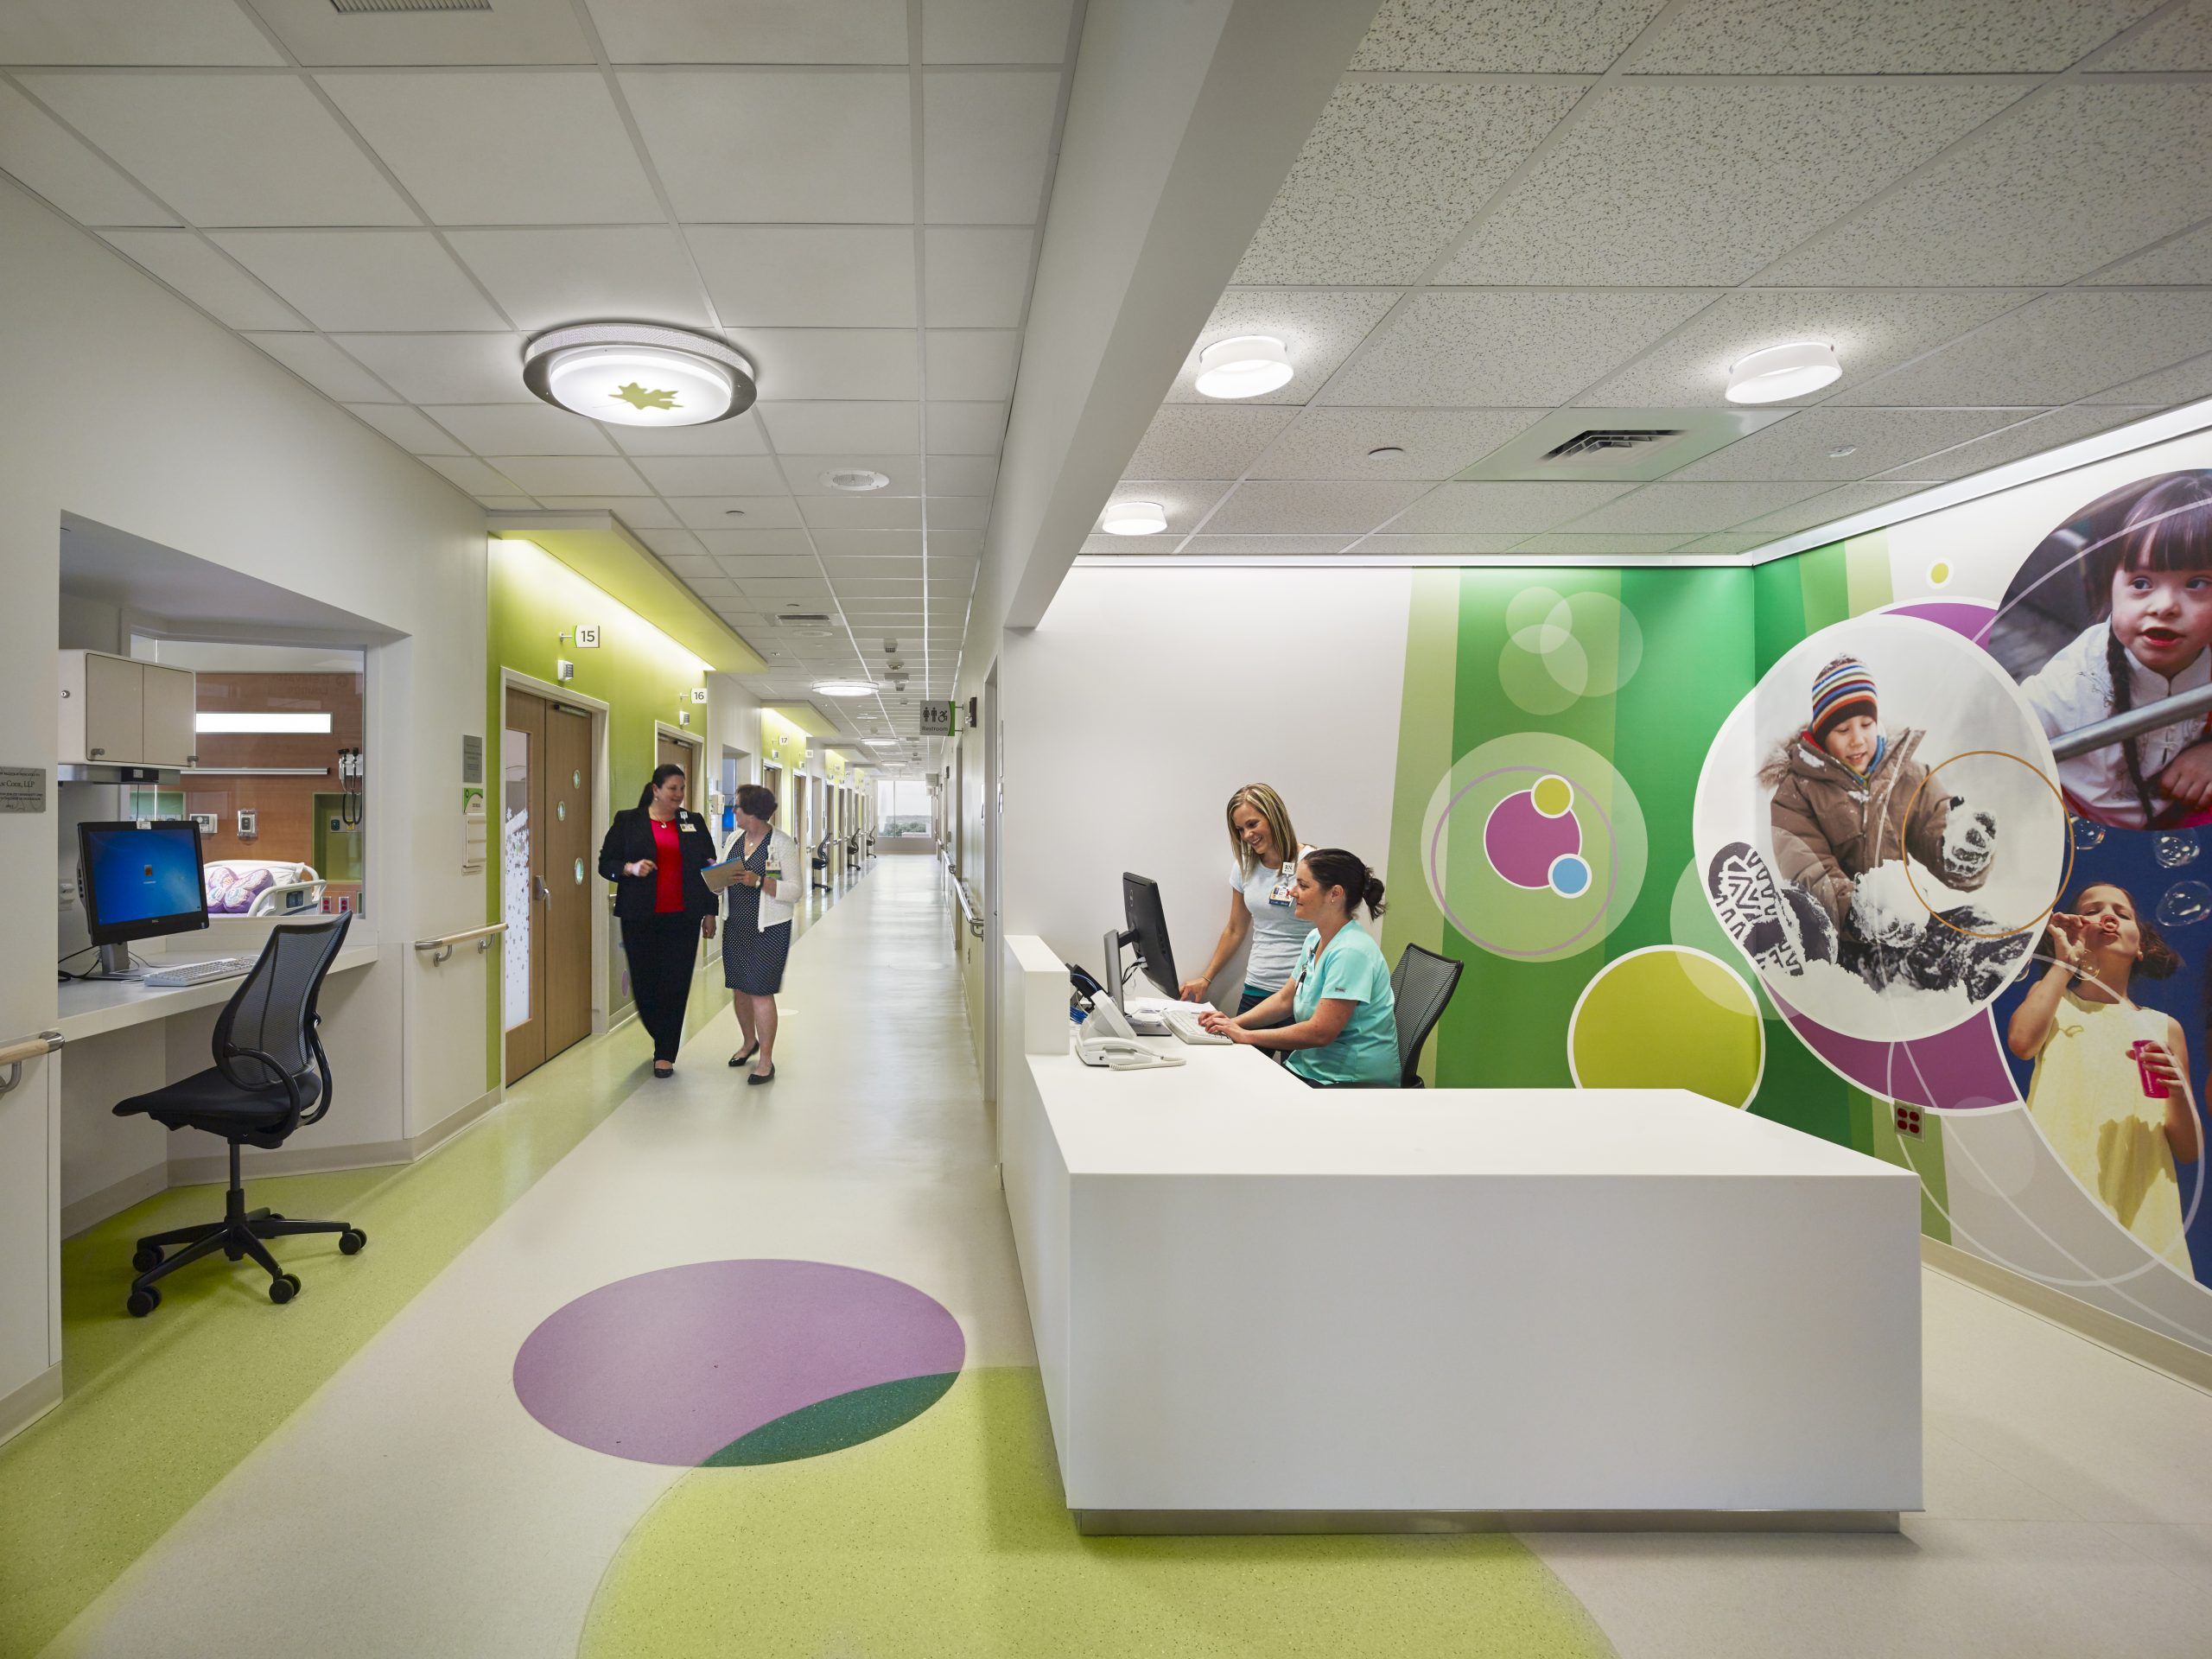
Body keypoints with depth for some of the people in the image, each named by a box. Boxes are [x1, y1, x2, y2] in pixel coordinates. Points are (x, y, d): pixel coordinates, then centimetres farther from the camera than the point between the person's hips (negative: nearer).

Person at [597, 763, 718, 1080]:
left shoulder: (694, 823, 10)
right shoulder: (627, 822, 4)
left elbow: (709, 869, 13)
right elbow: (605, 864, 4)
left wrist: (709, 912, 9)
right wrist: (631, 868, -17)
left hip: (682, 918, 1)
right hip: (641, 919, -1)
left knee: (676, 985, -2)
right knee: (644, 983, 3)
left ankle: (665, 1054, 8)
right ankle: (664, 1040, 29)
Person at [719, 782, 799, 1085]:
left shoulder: (782, 844, -9)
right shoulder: (734, 839, 11)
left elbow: (795, 889, -13)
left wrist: (759, 881, -23)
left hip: (769, 929, -6)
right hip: (736, 926, 6)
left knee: (760, 992, -6)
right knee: (739, 989, 13)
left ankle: (766, 1060, 4)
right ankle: (750, 1042, 37)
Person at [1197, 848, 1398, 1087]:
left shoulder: (1351, 952, -22)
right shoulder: (1315, 939, 8)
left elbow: (1321, 1032, -25)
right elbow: (1285, 999, 15)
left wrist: (1246, 1036, -19)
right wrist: (1235, 1022, -1)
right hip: (1312, 1069, 8)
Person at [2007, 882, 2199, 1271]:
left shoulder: (2164, 1027, 15)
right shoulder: (2052, 999, 13)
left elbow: (2189, 1151, 13)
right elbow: (2021, 1042, -14)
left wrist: (2177, 1091, -8)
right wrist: (2064, 961, -2)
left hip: (2141, 1209, 2)